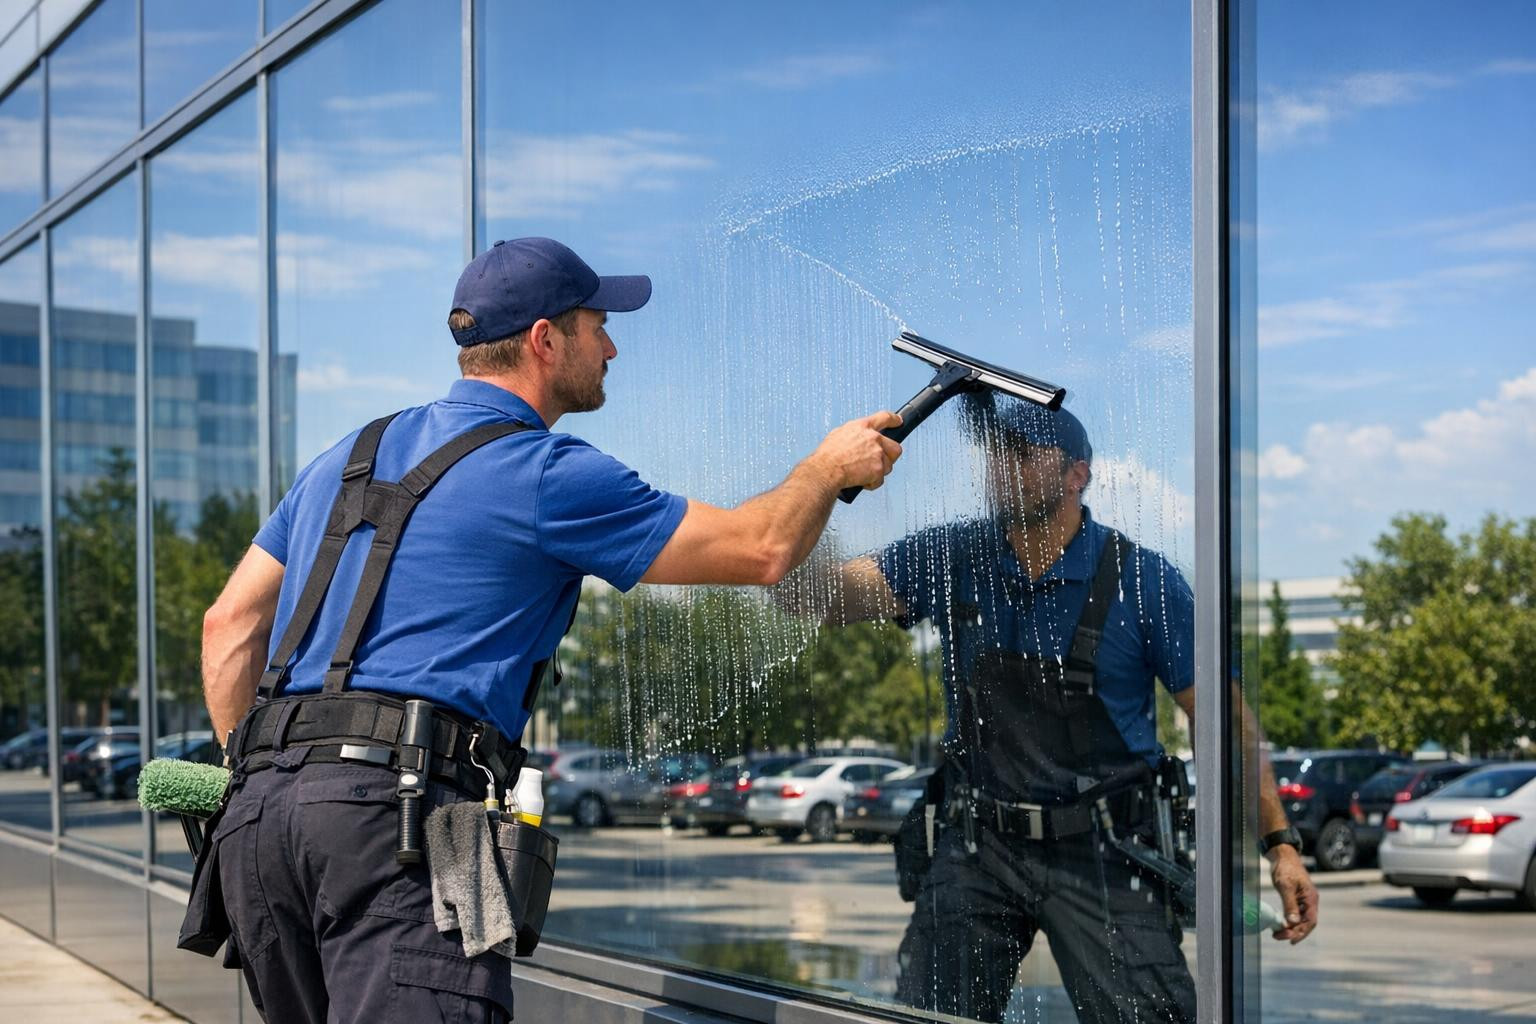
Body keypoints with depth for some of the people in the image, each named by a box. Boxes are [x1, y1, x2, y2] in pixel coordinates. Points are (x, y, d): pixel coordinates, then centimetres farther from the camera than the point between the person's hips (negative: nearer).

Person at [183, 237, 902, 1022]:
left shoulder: (348, 458, 23)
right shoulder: (546, 474, 1)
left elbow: (230, 622, 23)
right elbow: (760, 551, 6)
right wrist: (830, 466, 24)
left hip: (255, 812, 8)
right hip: (392, 808, -8)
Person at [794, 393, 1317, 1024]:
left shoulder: (1142, 581, -6)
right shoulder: (950, 559, 0)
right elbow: (818, 595, -8)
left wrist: (1279, 842, -9)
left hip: (1101, 853, -2)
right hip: (978, 846, 3)